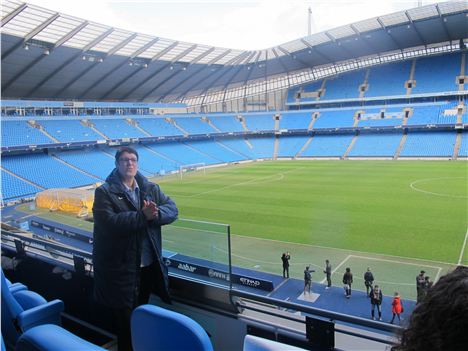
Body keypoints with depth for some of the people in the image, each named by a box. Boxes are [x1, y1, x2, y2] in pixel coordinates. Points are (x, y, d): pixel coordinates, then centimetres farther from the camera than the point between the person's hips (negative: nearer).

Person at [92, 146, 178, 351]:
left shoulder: (150, 188, 6)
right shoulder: (105, 192, -9)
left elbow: (172, 210, -3)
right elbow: (110, 222, -23)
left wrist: (155, 213, -23)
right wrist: (142, 216, -28)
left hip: (149, 266, 5)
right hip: (120, 269, -4)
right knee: (125, 320, 8)